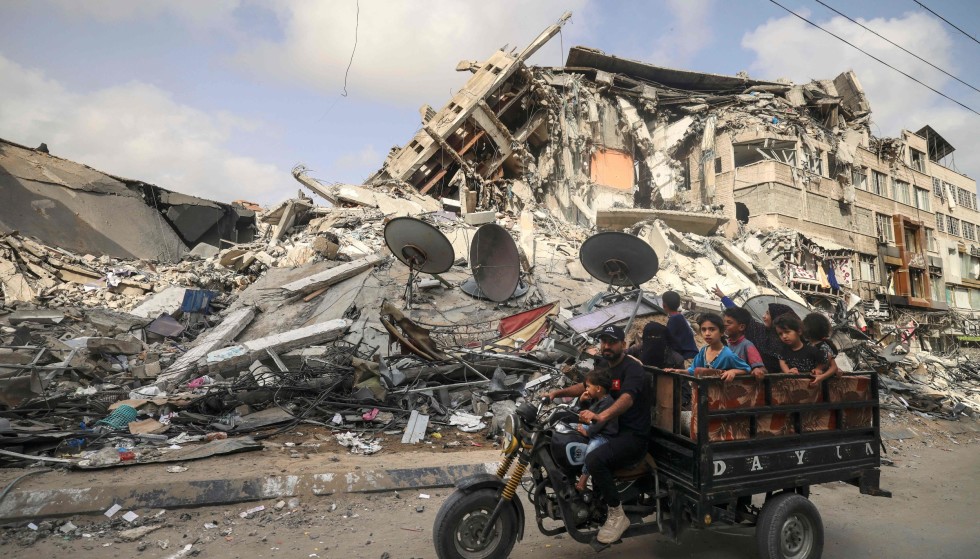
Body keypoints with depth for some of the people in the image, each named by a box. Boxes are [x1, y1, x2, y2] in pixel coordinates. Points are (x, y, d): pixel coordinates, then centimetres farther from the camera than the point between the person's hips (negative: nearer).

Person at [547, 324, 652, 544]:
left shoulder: (632, 368, -16)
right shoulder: (604, 366, 13)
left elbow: (627, 398, -33)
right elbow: (586, 386, 20)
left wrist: (601, 416, -51)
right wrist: (560, 392, 2)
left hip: (633, 435, -9)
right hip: (610, 428, 9)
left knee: (594, 460, -31)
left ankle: (617, 516, -11)